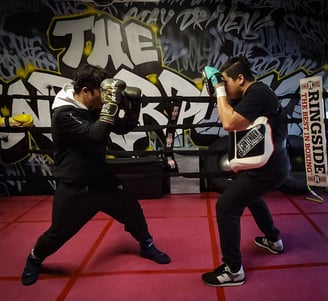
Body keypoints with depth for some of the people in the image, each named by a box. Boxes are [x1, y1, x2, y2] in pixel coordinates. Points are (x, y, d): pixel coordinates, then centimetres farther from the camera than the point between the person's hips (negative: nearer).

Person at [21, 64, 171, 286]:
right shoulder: (63, 114, -21)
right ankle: (34, 259, 37)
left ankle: (147, 246, 34)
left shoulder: (96, 107, 0)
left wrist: (132, 108, -9)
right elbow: (95, 134, -35)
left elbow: (122, 128, 8)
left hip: (101, 179, 6)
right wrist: (111, 103, -32)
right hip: (74, 188, -6)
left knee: (133, 210, 10)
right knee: (58, 233, 5)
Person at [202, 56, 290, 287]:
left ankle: (233, 270, 0)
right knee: (250, 196, 33)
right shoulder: (252, 93, 11)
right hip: (270, 162, 11)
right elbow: (233, 125, 14)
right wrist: (221, 94, 4)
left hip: (269, 166, -11)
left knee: (226, 206, -10)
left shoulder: (257, 92, -19)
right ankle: (273, 240, 50)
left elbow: (229, 123, -26)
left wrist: (220, 91, -15)